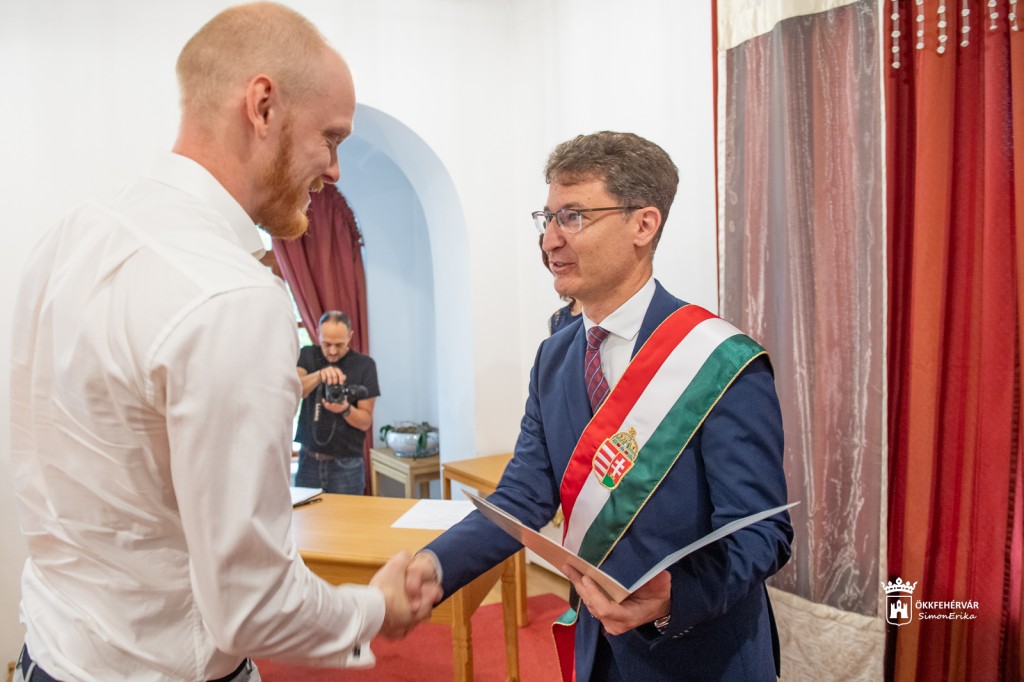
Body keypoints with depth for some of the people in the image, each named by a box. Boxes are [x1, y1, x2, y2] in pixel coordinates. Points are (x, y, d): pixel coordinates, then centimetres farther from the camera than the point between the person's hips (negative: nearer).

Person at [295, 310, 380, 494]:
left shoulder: (364, 364, -6)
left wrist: (345, 410, -24)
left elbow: (366, 421, -4)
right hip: (309, 461, 2)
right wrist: (319, 375, -35)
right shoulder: (307, 355, 2)